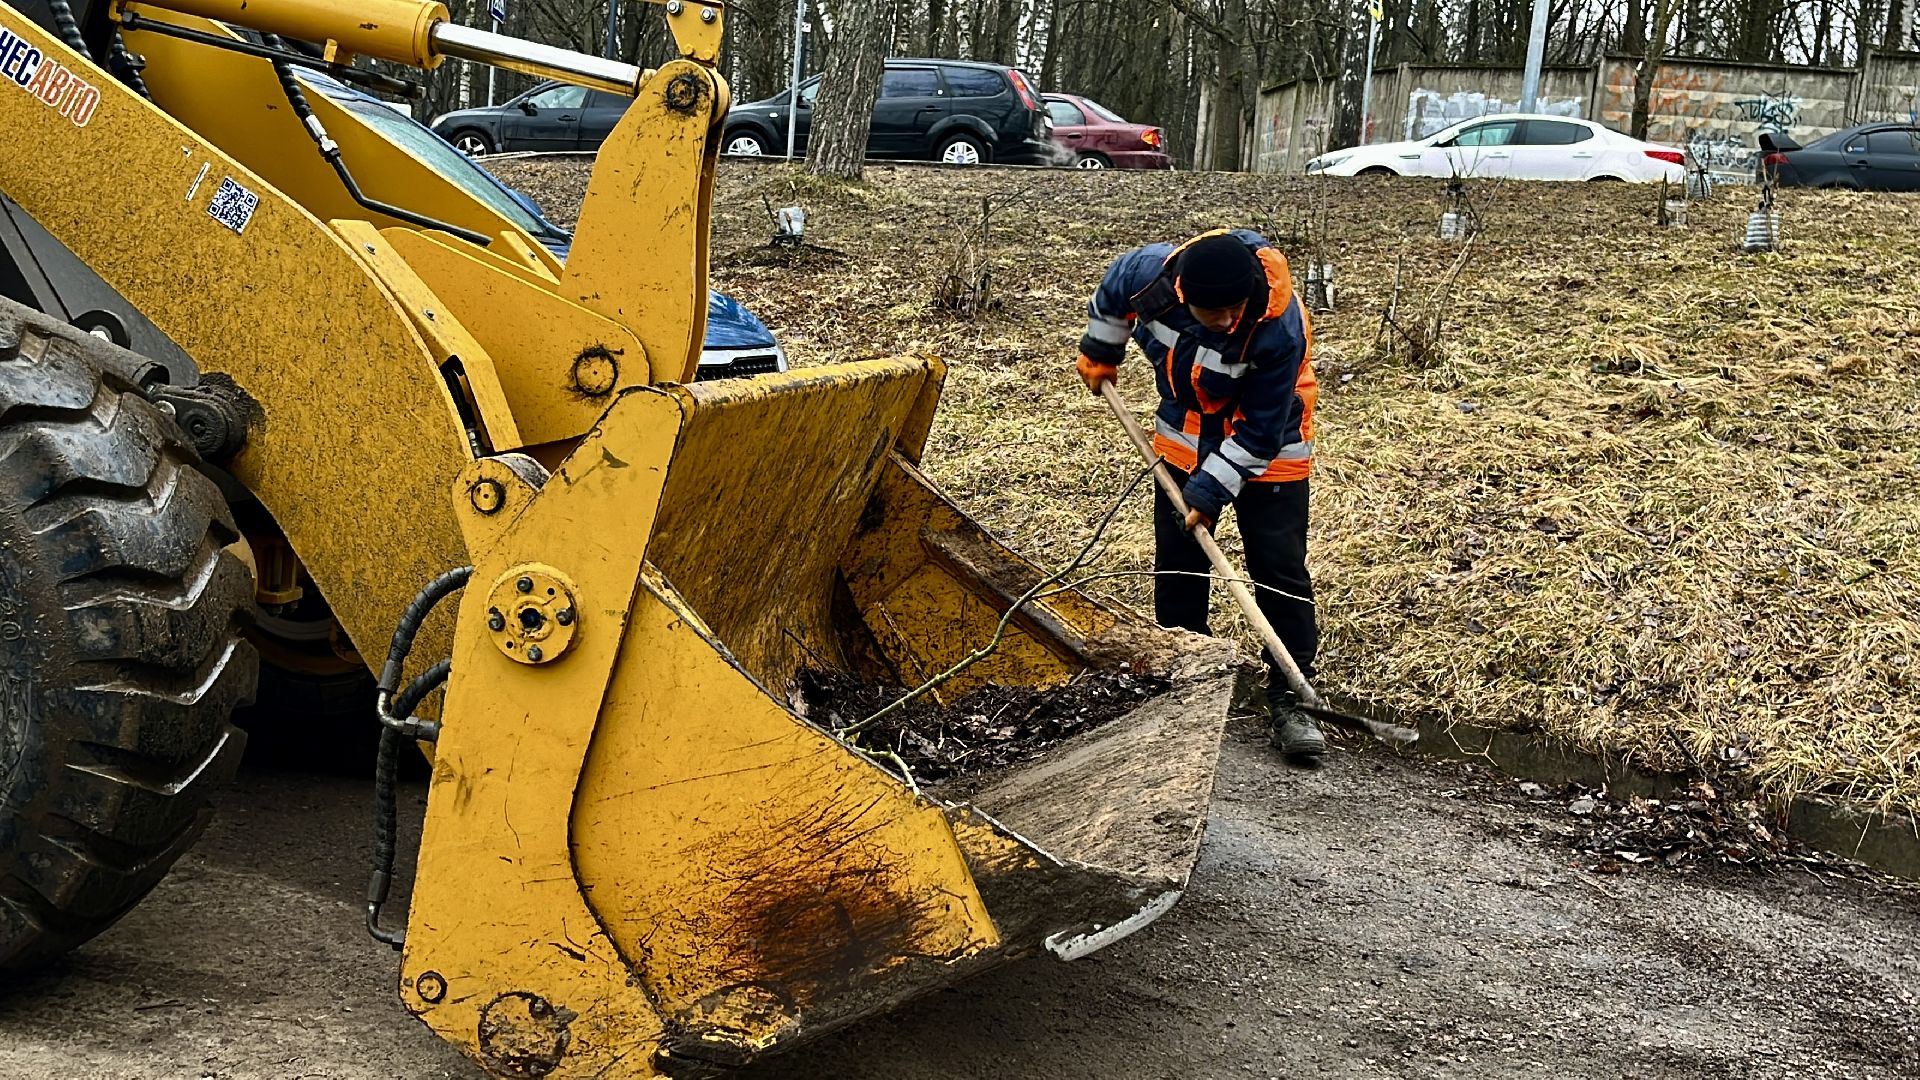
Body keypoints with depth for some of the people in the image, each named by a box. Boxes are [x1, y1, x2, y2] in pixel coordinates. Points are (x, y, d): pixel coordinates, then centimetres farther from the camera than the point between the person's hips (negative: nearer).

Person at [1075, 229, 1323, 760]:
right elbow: (1113, 291, 2)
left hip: (1266, 453, -4)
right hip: (1185, 443, 4)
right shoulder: (1151, 271, -25)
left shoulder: (1279, 328, -35)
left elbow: (1258, 434, -26)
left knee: (1281, 574, -7)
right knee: (1177, 568, 11)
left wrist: (1210, 493, -24)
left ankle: (1290, 699, 2)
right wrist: (1099, 352, 15)